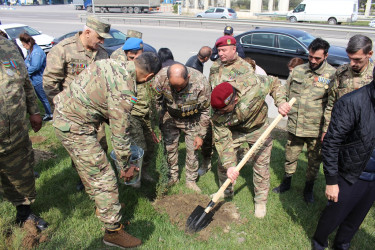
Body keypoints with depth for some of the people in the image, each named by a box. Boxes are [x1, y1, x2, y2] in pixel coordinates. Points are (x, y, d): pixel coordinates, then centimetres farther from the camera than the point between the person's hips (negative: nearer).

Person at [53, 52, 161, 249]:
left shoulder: (112, 63, 0)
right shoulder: (124, 92, -25)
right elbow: (120, 134, -18)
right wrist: (125, 167, -4)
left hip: (64, 111, 10)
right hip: (75, 127, -10)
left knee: (89, 166, 25)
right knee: (104, 178, -1)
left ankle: (103, 205, 47)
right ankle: (113, 232, 14)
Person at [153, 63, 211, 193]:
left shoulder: (201, 83, -32)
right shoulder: (161, 76, -29)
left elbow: (206, 111, -17)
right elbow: (156, 101, -11)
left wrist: (200, 135, -12)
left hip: (192, 120, -1)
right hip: (170, 117, 2)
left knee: (192, 150, 4)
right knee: (170, 147, 7)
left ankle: (191, 180, 23)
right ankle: (173, 176, 28)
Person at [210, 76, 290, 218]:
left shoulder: (253, 85, -35)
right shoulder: (218, 115, -30)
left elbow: (274, 83, -14)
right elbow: (222, 140, -26)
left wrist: (281, 102, -28)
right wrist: (229, 165, -34)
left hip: (259, 129, -1)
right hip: (234, 131, 1)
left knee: (261, 165, 1)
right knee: (223, 163, 2)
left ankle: (261, 201, 21)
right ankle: (226, 192, 29)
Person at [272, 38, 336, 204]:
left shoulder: (332, 74, -7)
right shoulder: (297, 70, 4)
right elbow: (286, 93, 15)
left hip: (317, 129, -2)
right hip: (295, 126, 3)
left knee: (314, 161, 14)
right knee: (290, 156, 16)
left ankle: (309, 188, 36)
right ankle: (286, 183, 39)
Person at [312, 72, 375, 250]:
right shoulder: (351, 103, -22)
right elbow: (331, 144, -18)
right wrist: (331, 181, -14)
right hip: (349, 176, -5)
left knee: (355, 219, 22)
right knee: (334, 215, 14)